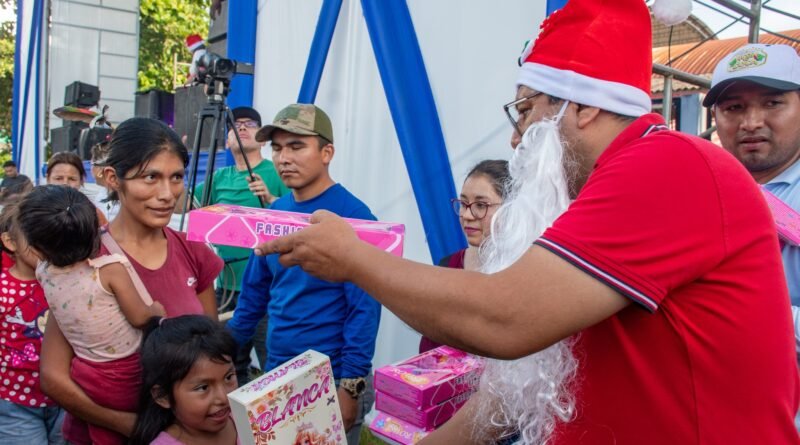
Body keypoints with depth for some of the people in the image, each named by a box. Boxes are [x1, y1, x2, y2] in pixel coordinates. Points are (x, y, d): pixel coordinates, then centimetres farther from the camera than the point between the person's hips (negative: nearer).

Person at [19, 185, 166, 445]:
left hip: (88, 376, 5)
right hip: (127, 375, -5)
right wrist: (157, 310, 3)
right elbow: (140, 317, -15)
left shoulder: (44, 274, -9)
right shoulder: (110, 268, -24)